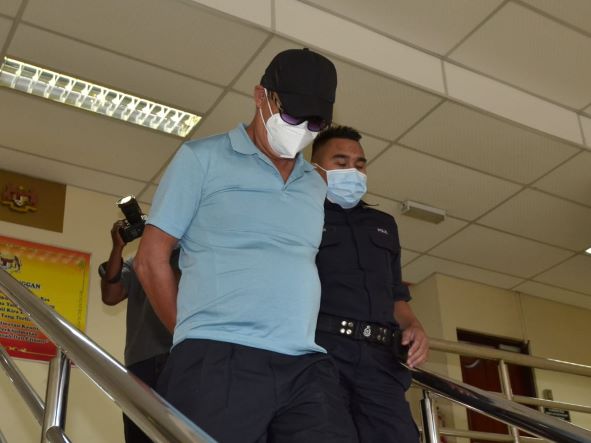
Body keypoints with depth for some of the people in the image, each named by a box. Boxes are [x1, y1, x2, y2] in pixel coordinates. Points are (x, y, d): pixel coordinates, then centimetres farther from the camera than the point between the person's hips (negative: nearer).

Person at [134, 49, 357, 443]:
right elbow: (151, 260, 5)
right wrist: (194, 338, 7)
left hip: (307, 367, 4)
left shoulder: (316, 185, 20)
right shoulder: (202, 159, 7)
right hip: (218, 361, -4)